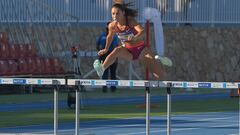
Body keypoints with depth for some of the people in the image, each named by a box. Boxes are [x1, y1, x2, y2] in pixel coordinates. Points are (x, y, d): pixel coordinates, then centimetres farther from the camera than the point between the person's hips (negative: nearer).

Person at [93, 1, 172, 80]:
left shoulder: (130, 21, -22)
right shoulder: (112, 26, -10)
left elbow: (142, 31, -40)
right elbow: (109, 37, 13)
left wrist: (135, 38, -61)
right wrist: (106, 49, 25)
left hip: (141, 50, -2)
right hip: (128, 51, 2)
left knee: (160, 75, -8)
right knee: (118, 50, -36)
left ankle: (158, 62, 28)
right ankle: (102, 68, -51)